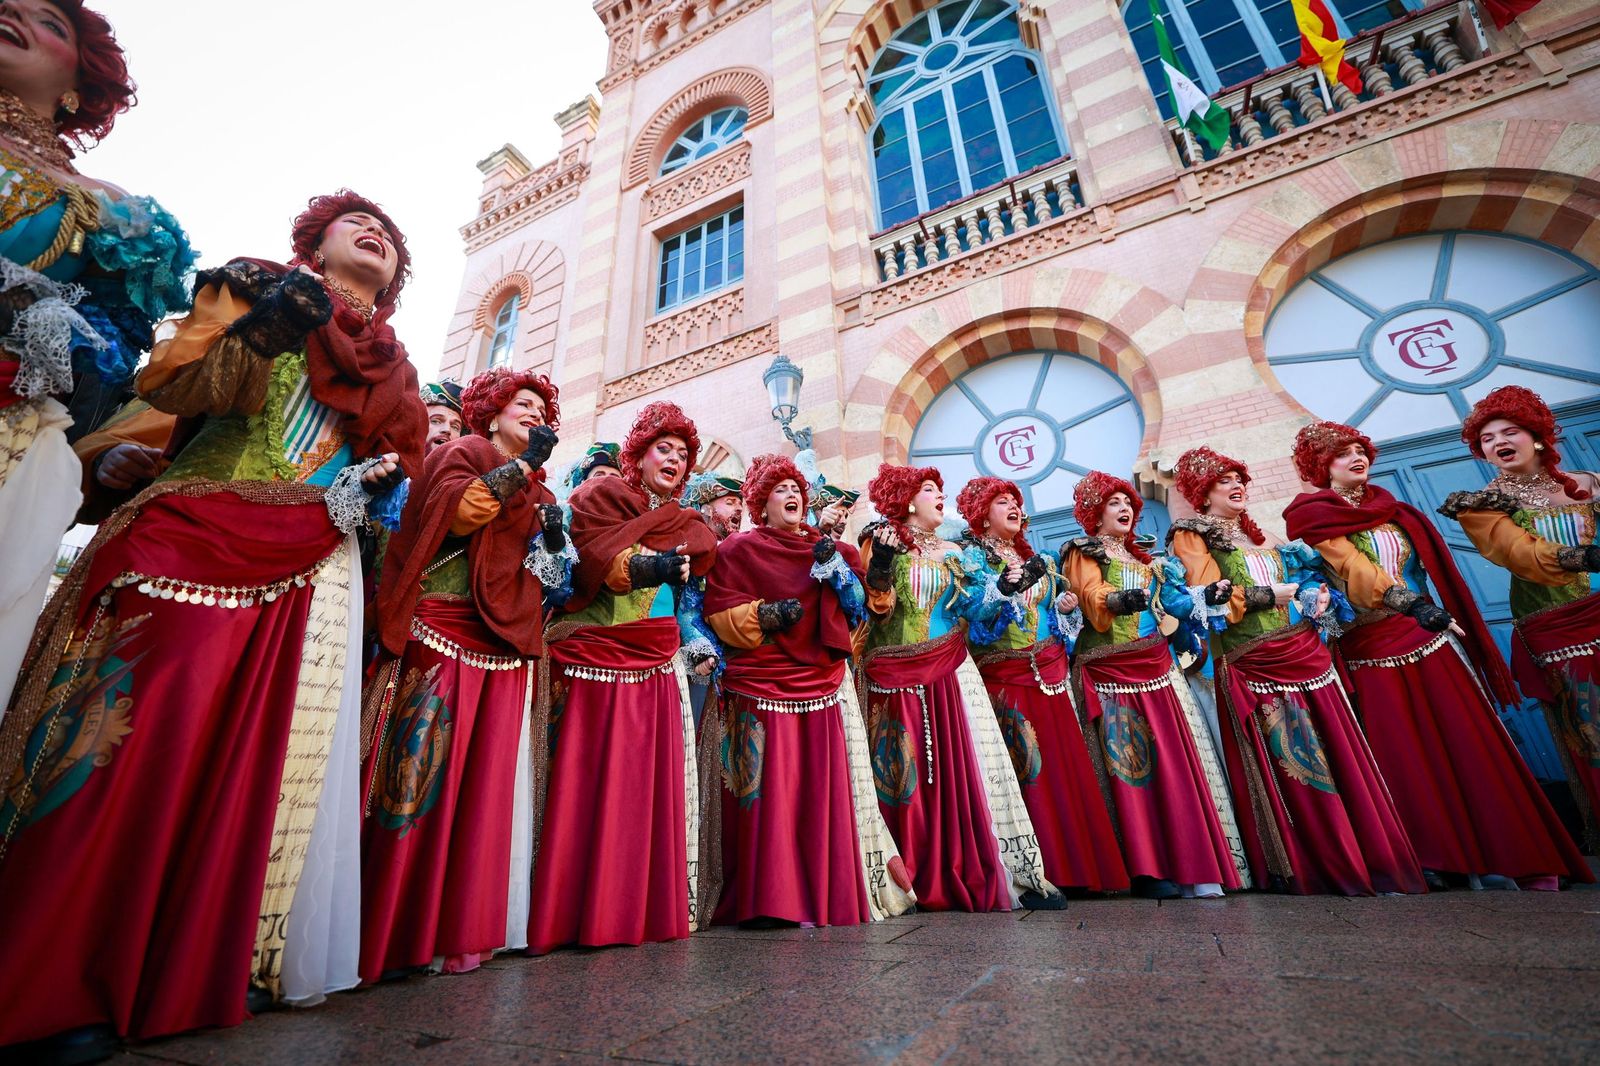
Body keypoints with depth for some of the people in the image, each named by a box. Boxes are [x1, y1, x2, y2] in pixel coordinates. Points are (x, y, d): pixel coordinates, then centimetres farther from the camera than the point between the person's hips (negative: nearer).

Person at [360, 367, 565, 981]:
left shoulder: (535, 491, 22)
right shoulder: (463, 452, 5)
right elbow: (453, 514, -15)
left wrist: (551, 538, 3)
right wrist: (522, 466, -15)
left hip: (501, 651, 6)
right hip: (442, 636, -6)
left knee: (483, 784, 5)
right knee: (423, 777, -4)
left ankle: (459, 924, 14)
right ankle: (396, 929, 7)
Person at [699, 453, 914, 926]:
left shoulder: (824, 546, 18)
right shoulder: (740, 548, 5)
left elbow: (855, 604, 9)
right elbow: (719, 612, -2)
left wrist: (835, 565, -6)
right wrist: (763, 614, -16)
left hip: (822, 686, 4)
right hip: (761, 690, -4)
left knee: (823, 790, 4)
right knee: (769, 794, -4)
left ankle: (826, 892, 17)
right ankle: (767, 898, 9)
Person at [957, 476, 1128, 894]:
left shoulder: (1037, 559, 19)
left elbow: (1058, 613, 24)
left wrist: (1066, 605, 3)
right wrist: (1002, 589, -26)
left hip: (1048, 675, 6)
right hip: (1003, 678, -6)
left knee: (1064, 766, 5)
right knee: (1026, 771, -7)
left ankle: (1078, 865, 17)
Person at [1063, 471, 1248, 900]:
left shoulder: (1141, 556, 22)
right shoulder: (1084, 553, 3)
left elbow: (1169, 598, 17)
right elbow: (1090, 600, -14)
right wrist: (1115, 600, -34)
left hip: (1156, 666, 6)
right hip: (1112, 670, -6)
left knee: (1176, 760, 0)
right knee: (1131, 766, -6)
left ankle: (1193, 863, 5)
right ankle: (1150, 869, -1)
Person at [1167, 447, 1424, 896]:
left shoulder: (1261, 535, 21)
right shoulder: (1191, 536, -2)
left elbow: (1301, 575, 26)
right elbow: (1210, 598, -12)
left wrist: (1319, 594, 5)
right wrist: (1270, 595, -12)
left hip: (1305, 653, 7)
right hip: (1253, 667, -6)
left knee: (1339, 757, 6)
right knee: (1288, 772, -2)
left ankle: (1373, 858, 16)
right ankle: (1309, 868, 10)